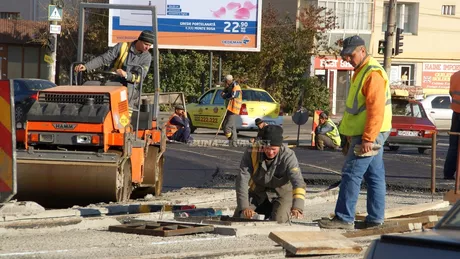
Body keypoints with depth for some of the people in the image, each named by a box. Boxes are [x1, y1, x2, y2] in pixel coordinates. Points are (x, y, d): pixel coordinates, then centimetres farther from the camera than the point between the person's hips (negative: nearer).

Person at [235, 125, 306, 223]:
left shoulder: (288, 156, -27)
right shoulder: (251, 153, -22)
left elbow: (298, 182, -38)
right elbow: (242, 180, -22)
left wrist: (297, 207, -55)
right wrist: (244, 207, -33)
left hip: (281, 194, -3)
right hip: (257, 193, 3)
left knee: (278, 220, -27)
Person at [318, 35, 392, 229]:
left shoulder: (373, 74, -17)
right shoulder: (361, 71, 17)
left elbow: (376, 110, -23)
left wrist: (368, 138, -25)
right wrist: (352, 133, 23)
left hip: (368, 134, -10)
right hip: (364, 134, 10)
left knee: (351, 174, -10)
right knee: (374, 176, 11)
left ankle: (344, 218, -9)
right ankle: (375, 219, 14)